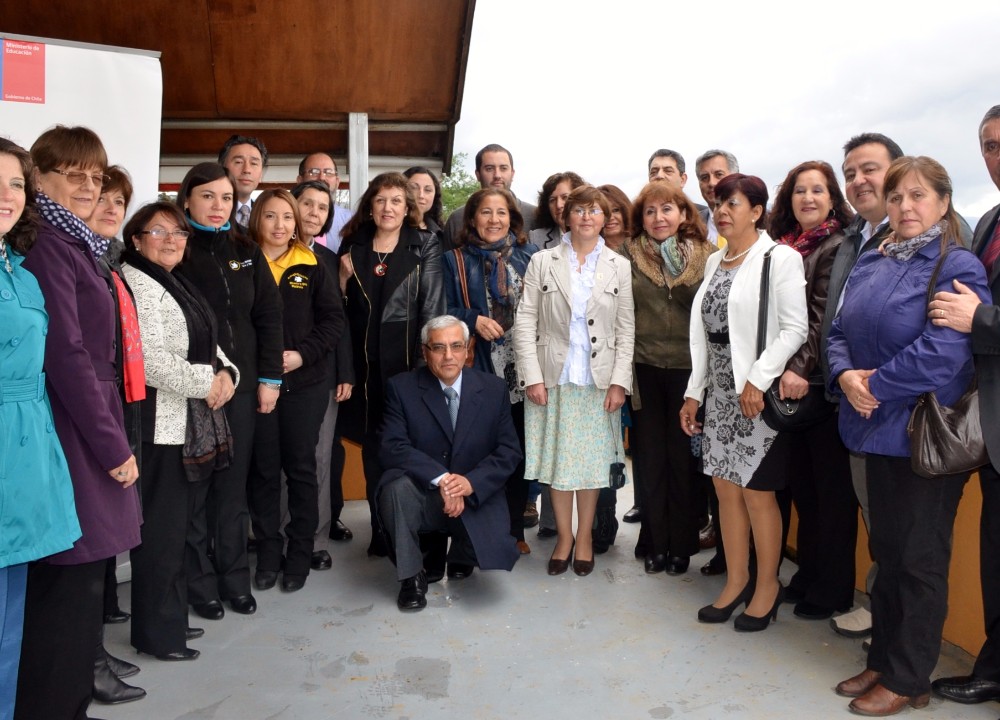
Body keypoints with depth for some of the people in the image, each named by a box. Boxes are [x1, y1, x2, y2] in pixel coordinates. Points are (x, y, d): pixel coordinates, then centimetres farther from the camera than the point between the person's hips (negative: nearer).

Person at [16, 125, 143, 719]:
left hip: (94, 436, 9)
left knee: (83, 584, 15)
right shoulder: (47, 247, -11)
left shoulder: (78, 246, 17)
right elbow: (66, 355, -18)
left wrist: (112, 439, 14)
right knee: (72, 593, -1)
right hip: (76, 442, -9)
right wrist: (114, 445, -15)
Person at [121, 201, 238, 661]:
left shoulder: (179, 286, 18)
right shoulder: (136, 284, -11)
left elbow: (207, 345, 18)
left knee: (175, 523, 15)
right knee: (160, 527, -2)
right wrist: (206, 383, -15)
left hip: (188, 422, 9)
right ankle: (157, 633, 11)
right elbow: (149, 359, -22)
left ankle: (171, 617, 27)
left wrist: (226, 373, -1)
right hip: (157, 423, -9)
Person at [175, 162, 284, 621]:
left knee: (234, 485, 9)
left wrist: (269, 378, 2)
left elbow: (269, 316, 9)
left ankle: (235, 578, 21)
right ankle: (199, 583, 18)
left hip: (242, 385, 4)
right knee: (193, 487, 4)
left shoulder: (247, 253, 12)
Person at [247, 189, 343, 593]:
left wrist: (303, 354, -10)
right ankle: (268, 554, 20)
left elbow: (334, 318, 3)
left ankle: (300, 555, 18)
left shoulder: (313, 268, 5)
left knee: (301, 468, 6)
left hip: (305, 382, 0)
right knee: (263, 469, 7)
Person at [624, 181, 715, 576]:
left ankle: (681, 544, 19)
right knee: (650, 457, 7)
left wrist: (681, 274, -11)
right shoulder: (630, 255, 5)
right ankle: (655, 543, 20)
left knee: (683, 457, 5)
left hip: (688, 366, -1)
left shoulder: (705, 255, 4)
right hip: (644, 367, 1)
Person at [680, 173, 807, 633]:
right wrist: (694, 392, 12)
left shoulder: (779, 258, -6)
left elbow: (794, 328, -12)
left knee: (756, 491, 1)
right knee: (725, 487, 10)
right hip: (718, 390, 6)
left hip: (757, 392, -6)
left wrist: (758, 380, -19)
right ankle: (736, 581, 24)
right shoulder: (715, 262, 14)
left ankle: (767, 586, 18)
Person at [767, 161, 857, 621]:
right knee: (800, 483, 14)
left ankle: (833, 590, 18)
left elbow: (824, 315, -15)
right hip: (787, 381, 6)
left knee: (831, 488, 5)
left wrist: (800, 368, -23)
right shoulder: (782, 248, 13)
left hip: (820, 384, -6)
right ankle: (808, 574, 29)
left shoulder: (837, 246, -6)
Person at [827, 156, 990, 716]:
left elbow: (942, 350, -23)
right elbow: (841, 331, 11)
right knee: (887, 551, 17)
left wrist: (875, 385, -16)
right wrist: (846, 376, -9)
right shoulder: (870, 264, 11)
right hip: (878, 430, 7)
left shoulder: (958, 266, -11)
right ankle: (883, 660, 31)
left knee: (921, 559, 5)